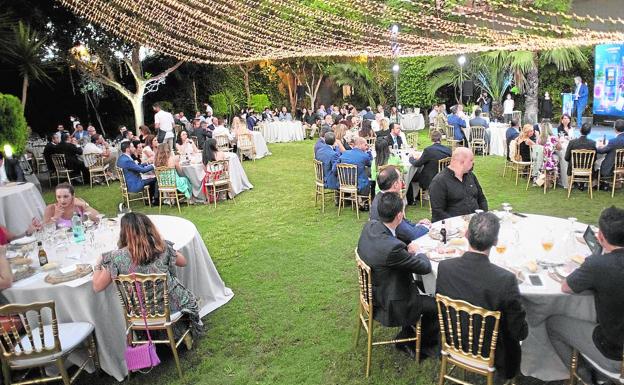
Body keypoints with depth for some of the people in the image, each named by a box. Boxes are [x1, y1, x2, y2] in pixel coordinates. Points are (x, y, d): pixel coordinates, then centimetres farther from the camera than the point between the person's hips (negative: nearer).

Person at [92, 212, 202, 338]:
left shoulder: (117, 257, -20)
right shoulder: (162, 247, -16)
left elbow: (97, 287, -9)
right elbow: (183, 262, 1)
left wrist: (98, 265, 7)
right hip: (169, 304, -1)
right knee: (189, 297, 33)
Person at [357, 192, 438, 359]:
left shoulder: (369, 227, -12)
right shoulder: (392, 247, -37)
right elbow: (426, 267, -22)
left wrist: (407, 250, -5)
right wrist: (417, 252, -2)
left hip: (373, 292, 8)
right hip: (390, 305, -8)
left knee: (420, 285, 26)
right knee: (437, 304, 10)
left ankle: (406, 337, 36)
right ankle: (424, 343, 33)